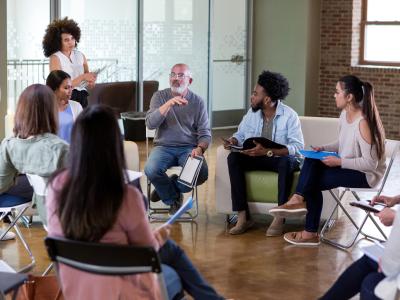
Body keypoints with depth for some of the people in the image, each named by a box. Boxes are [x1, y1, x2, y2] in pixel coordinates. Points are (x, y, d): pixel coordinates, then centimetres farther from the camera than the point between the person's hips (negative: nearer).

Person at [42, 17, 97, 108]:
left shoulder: (80, 55, 8)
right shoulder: (55, 58, -4)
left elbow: (87, 75, 18)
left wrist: (91, 81, -6)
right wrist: (83, 77, -15)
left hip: (82, 98, 4)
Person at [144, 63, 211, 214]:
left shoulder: (198, 102, 5)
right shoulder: (160, 96, 4)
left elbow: (205, 133, 4)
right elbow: (150, 123, -11)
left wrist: (200, 148, -18)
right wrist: (169, 104, -22)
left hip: (188, 148, 0)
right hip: (164, 146, 0)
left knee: (201, 174, -29)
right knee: (151, 170, -31)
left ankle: (165, 190, 1)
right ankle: (174, 199, 0)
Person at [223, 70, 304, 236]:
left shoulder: (289, 115, -15)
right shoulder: (252, 113, 2)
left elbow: (298, 147, -23)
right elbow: (241, 134, 14)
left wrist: (268, 151, -34)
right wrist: (233, 141, -11)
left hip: (282, 158, -5)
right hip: (257, 158, 5)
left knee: (287, 162, -40)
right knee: (233, 158, -23)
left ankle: (279, 217, -34)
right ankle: (243, 216, -27)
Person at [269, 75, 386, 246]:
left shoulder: (363, 123, -27)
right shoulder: (344, 114, 1)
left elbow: (370, 163, -26)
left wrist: (339, 162, -25)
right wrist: (324, 149, -1)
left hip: (366, 175, -8)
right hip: (348, 166, 8)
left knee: (313, 182, -16)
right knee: (312, 161, -14)